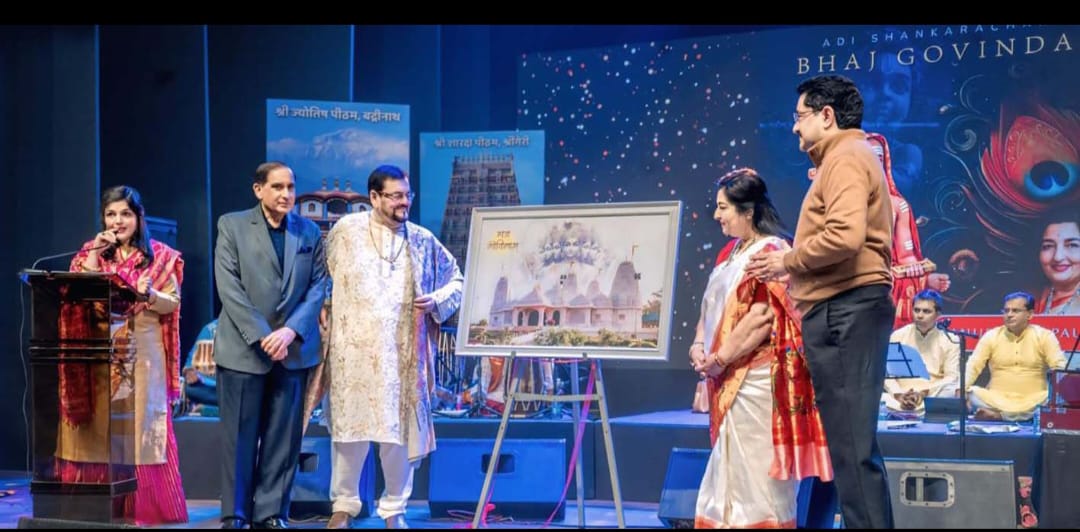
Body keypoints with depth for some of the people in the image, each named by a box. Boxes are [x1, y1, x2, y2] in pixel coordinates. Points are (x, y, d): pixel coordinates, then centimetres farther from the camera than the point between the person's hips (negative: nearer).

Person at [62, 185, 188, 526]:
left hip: (142, 353, -2)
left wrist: (151, 294, -19)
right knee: (100, 427, 1)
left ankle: (144, 505, 2)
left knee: (140, 426, 0)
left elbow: (173, 303, 1)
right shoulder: (91, 252, 10)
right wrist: (94, 256, -8)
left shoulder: (161, 256, 4)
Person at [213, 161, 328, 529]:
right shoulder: (232, 226, 1)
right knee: (239, 436, 1)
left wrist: (290, 331, -11)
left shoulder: (310, 232, 9)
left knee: (283, 437, 3)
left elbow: (318, 286, 4)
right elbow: (229, 288, -6)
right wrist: (262, 336, -14)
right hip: (243, 348, -2)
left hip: (293, 350, 3)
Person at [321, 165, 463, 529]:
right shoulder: (346, 230, 2)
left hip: (403, 353, 1)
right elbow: (320, 274, 15)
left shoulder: (423, 241, 6)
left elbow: (457, 280, 14)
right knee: (350, 427, 3)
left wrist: (436, 301, -3)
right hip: (353, 351, -1)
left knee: (400, 430, 1)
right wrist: (324, 307, 3)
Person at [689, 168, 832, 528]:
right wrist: (699, 345, 2)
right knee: (730, 469, 11)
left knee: (753, 468, -5)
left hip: (755, 379, -9)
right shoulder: (731, 252, 15)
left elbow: (763, 321, -19)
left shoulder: (771, 251, -12)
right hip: (730, 379, 9)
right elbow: (711, 307, 20)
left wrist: (719, 358, -16)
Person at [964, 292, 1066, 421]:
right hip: (997, 399, 0)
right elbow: (973, 366, -1)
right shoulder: (991, 336, 6)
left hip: (1033, 401, 0)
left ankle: (997, 415, -30)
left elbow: (1060, 368, -5)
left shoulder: (1044, 336, 3)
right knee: (971, 394, -28)